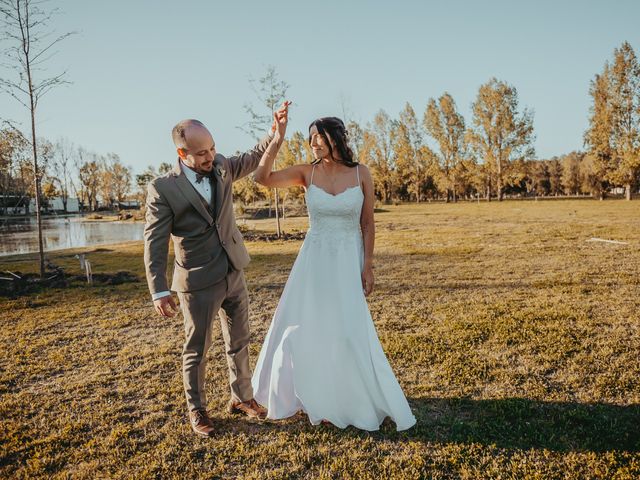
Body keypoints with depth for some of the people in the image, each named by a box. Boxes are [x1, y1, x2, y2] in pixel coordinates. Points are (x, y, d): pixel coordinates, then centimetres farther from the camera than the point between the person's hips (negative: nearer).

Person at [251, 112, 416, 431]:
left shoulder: (361, 174, -6)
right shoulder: (307, 173, -3)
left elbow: (367, 225, -2)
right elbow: (262, 178, -16)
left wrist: (368, 267, -4)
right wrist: (278, 138, -24)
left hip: (348, 261, -2)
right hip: (314, 260, 2)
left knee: (349, 331, 3)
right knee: (306, 328, 9)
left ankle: (356, 400, 27)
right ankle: (313, 395, 33)